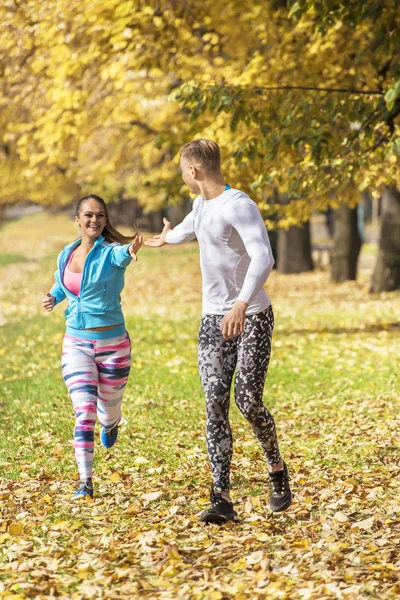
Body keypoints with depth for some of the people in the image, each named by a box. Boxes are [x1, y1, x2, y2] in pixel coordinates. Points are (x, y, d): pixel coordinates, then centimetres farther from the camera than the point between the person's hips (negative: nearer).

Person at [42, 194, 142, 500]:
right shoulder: (66, 255, 2)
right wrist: (53, 297, -1)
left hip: (112, 343, -2)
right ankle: (85, 481, -6)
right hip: (76, 344, 2)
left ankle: (110, 425, 54)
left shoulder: (111, 252, -13)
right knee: (84, 412, -12)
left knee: (108, 409, 15)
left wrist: (132, 251, -64)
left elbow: (123, 255, -39)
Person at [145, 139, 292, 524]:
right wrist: (167, 237, 62)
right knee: (215, 406, -6)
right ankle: (221, 499, -9)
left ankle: (277, 469, 20)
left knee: (248, 402, -9)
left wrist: (241, 305, -43)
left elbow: (263, 258, -29)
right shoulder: (201, 204, 13)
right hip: (213, 319, 7)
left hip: (252, 318, -7)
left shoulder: (239, 205, -16)